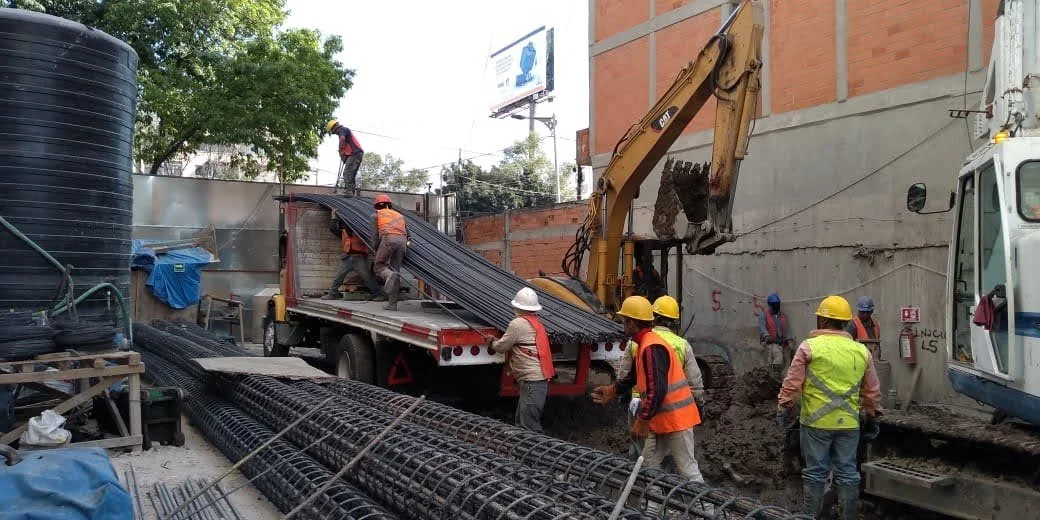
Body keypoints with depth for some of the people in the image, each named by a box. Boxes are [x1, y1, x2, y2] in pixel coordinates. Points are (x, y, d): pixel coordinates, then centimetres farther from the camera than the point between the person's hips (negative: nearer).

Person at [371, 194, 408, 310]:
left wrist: (377, 250, 15)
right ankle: (392, 304, 2)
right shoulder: (399, 215, 33)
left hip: (388, 238, -4)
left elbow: (375, 234, 9)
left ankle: (390, 275, -28)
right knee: (395, 270, 8)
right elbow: (407, 233, 22)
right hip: (402, 240, 4)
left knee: (379, 267, 9)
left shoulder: (376, 215, 21)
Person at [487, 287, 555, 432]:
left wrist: (492, 343, 16)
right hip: (540, 379, 10)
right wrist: (498, 341, 26)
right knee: (521, 424, 18)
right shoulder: (536, 324, 16)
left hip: (532, 382, -10)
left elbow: (501, 347, -4)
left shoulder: (518, 323, -12)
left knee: (530, 428, -7)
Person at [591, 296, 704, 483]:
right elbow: (635, 376, 26)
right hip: (660, 419, 10)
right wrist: (613, 390, 33)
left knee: (687, 469, -4)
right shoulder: (644, 345, 12)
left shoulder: (651, 348, -21)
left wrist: (643, 418, -20)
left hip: (675, 418, -10)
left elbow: (657, 389, -26)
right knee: (647, 466, 13)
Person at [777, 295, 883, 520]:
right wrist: (871, 414, 26)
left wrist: (783, 406, 3)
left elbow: (792, 382, -8)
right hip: (849, 423, 3)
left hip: (816, 421, -3)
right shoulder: (862, 351, 6)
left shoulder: (810, 347, -7)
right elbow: (872, 390, 13)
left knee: (815, 472, 5)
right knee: (847, 472, 11)